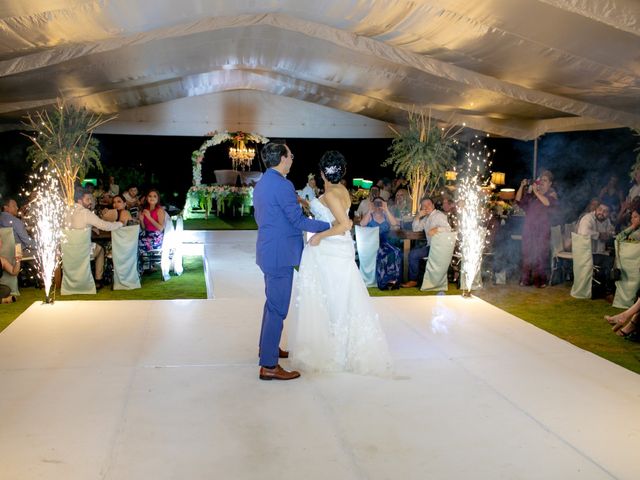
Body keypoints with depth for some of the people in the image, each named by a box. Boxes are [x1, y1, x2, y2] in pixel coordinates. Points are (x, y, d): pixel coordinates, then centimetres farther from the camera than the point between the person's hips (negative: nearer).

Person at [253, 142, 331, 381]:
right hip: (280, 254, -10)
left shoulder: (261, 183, 12)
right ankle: (269, 366, -2)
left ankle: (268, 347, 38)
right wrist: (332, 225, -13)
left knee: (273, 303, 23)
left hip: (268, 251, 10)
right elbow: (299, 220, -18)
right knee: (277, 308, -6)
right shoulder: (282, 185, -18)